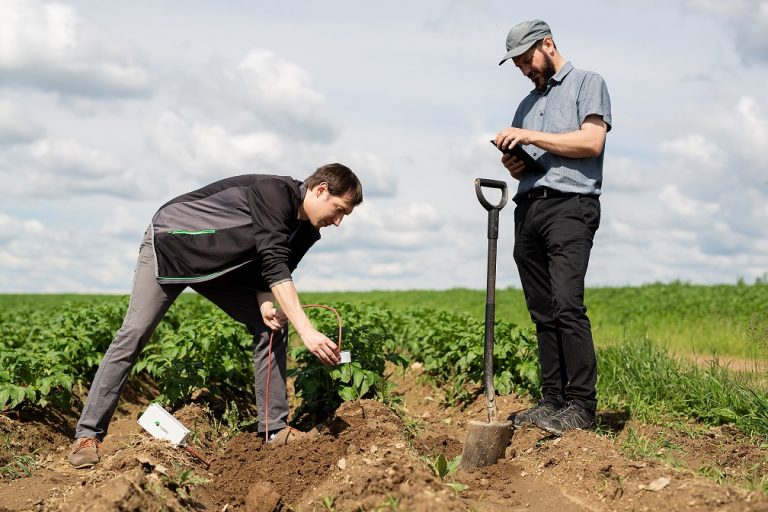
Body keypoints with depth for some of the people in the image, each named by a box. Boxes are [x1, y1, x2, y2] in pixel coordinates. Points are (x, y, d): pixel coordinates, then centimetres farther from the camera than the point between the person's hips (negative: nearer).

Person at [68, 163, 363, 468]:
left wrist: (265, 304, -22)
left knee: (271, 327, -3)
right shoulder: (275, 192, -29)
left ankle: (276, 429, 1)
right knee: (133, 334, -15)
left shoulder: (306, 231, -1)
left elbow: (268, 271, 2)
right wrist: (307, 331, -44)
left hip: (220, 266, 8)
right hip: (171, 241, -8)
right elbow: (275, 266, -38)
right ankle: (88, 435, -8)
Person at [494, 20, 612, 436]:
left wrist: (530, 137, -9)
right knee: (542, 312, 3)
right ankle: (552, 399, 4)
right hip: (528, 209, 7)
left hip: (570, 205, -7)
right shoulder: (528, 103, 27)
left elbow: (592, 141, -8)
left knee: (567, 304, -19)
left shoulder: (587, 84, 7)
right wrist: (514, 166, 5)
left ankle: (581, 405, -18)